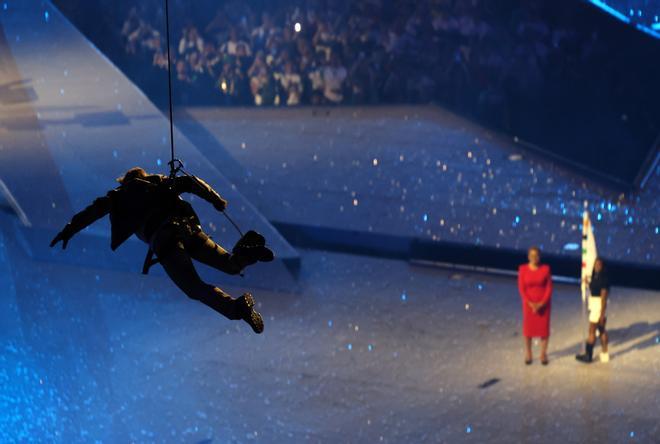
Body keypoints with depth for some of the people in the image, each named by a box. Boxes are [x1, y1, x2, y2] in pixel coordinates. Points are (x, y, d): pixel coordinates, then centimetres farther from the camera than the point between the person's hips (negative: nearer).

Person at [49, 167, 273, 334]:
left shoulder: (123, 193, 25)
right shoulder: (161, 182, 33)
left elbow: (96, 209, 17)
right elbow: (190, 182, 20)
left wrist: (69, 230, 20)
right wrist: (216, 200, 26)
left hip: (163, 237, -4)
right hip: (189, 226, 4)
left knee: (195, 288, -12)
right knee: (232, 264, 13)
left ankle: (235, 307, -40)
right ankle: (246, 249, -25)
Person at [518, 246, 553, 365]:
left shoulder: (546, 269, -6)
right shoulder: (523, 269, -6)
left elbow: (549, 288, -4)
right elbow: (521, 288, -5)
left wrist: (542, 304, -12)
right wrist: (530, 304, -12)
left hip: (543, 304, 0)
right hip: (529, 303, 0)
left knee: (544, 328, 2)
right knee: (528, 328, 3)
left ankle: (543, 354, 14)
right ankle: (528, 354, 15)